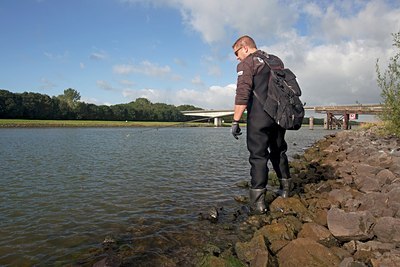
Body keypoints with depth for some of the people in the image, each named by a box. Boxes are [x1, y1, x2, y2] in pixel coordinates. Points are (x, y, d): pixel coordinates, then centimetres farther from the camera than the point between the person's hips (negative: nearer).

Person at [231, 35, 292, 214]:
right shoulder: (277, 61, 19)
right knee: (279, 152, 20)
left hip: (259, 117, -7)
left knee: (258, 156, -4)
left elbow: (243, 94, -16)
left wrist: (235, 121, -16)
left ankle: (258, 203, -4)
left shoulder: (247, 63, -4)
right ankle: (285, 189, 32)